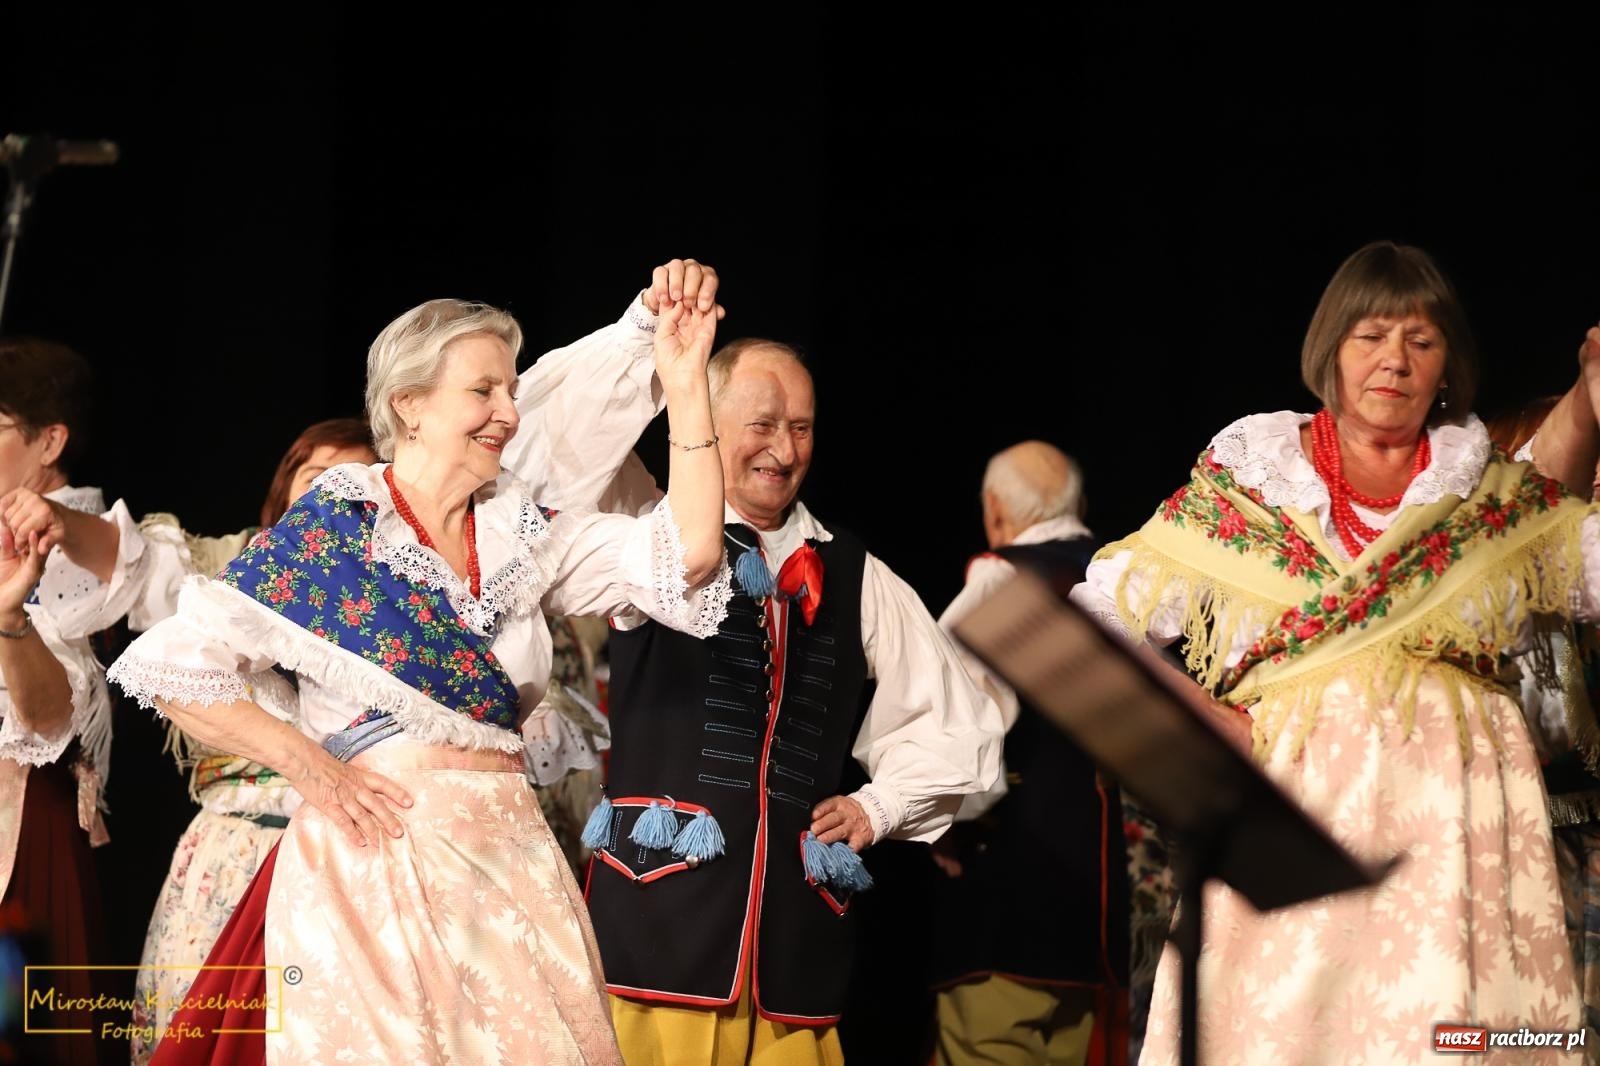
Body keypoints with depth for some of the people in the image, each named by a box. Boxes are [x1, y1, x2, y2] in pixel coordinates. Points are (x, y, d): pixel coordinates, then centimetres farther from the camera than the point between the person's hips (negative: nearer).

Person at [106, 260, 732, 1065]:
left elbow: (683, 560, 0)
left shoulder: (520, 534, 11)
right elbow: (170, 665, -6)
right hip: (379, 852, -5)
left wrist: (685, 384, -5)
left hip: (510, 861, 5)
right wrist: (311, 771, -9)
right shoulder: (331, 528, -3)